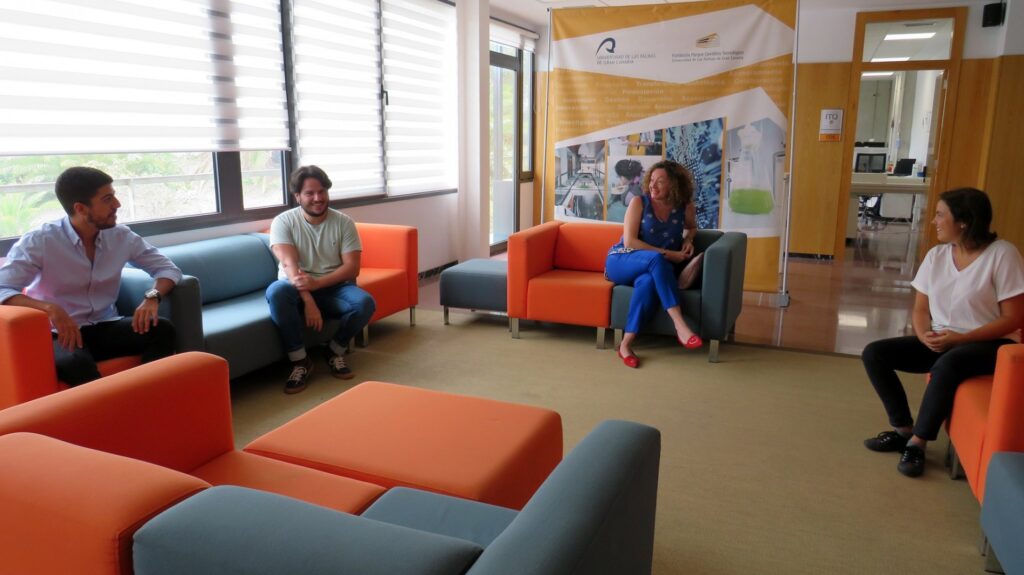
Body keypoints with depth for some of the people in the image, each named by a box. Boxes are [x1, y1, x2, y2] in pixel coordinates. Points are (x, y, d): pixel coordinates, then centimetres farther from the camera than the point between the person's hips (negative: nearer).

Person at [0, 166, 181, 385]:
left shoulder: (121, 236, 1)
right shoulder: (38, 242, -11)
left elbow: (168, 269, 6)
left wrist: (152, 297, -16)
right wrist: (50, 308, -37)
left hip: (106, 328, 4)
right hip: (61, 333, -4)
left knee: (163, 330, -24)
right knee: (75, 363, -37)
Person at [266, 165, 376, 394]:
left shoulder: (344, 222, -2)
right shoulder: (283, 222, -6)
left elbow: (352, 268, -10)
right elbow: (290, 265, -18)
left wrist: (317, 283, -26)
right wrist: (308, 302, -32)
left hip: (334, 289, 1)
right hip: (298, 289, -1)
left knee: (365, 303, -30)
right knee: (276, 292, -35)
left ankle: (335, 352, -3)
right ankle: (300, 361, -20)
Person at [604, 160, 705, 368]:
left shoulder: (685, 207, 3)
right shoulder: (639, 202, -6)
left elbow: (692, 227, 27)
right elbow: (629, 242, -14)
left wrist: (688, 239, 3)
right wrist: (667, 254, -18)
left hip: (651, 270, 2)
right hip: (621, 262, -2)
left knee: (648, 282, -38)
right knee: (656, 259, -37)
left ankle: (626, 344, -36)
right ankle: (680, 326, -43)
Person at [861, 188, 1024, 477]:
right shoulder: (936, 255, 4)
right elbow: (921, 309, 8)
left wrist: (960, 338, -22)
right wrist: (924, 335, -14)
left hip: (989, 344, -6)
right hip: (941, 341, 7)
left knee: (948, 365, -39)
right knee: (874, 353, -10)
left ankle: (917, 442, -22)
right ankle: (903, 430, -3)